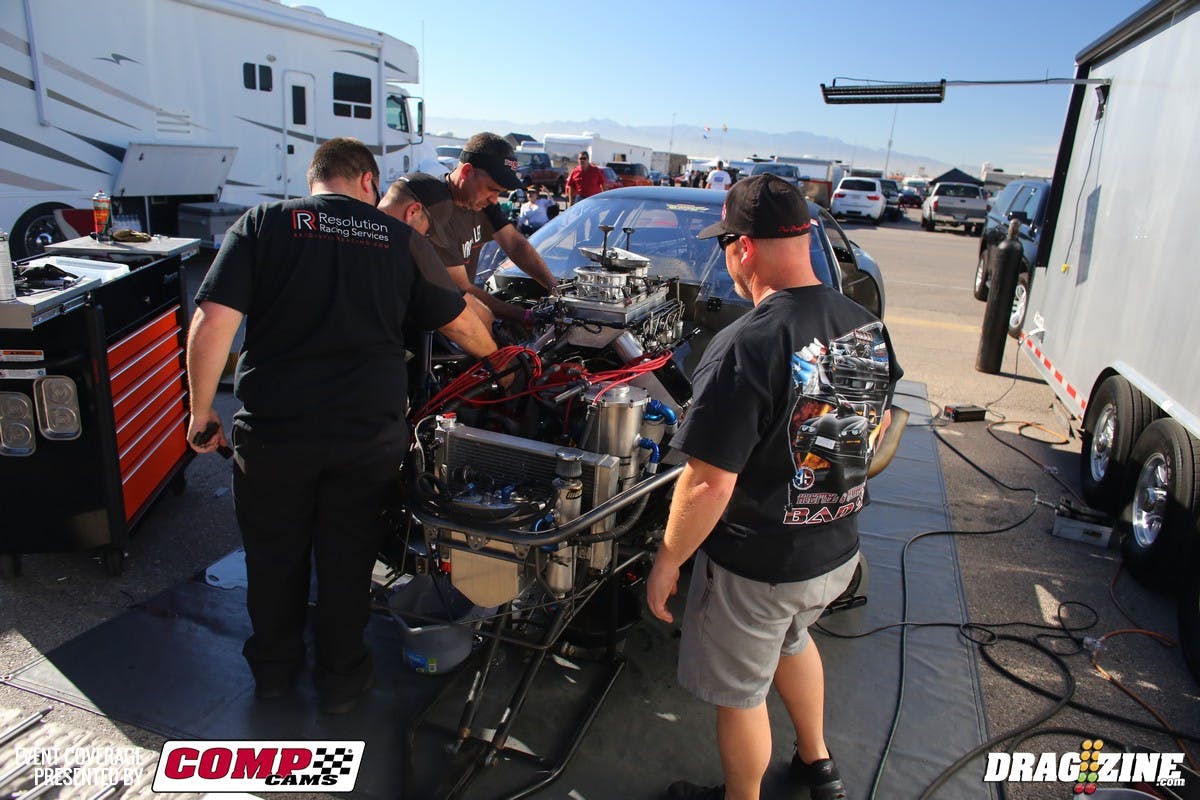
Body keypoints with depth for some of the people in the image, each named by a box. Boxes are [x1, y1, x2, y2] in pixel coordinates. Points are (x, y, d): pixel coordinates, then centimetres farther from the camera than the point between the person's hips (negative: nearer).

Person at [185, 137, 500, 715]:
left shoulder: (260, 224, 2)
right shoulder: (400, 239, 6)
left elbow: (212, 322, -8)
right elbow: (461, 325, 11)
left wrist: (202, 412, 2)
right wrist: (494, 356, 31)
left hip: (272, 428, 0)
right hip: (370, 430, 1)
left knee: (273, 554, 20)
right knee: (347, 558, 16)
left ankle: (273, 668, 40)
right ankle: (340, 677, 33)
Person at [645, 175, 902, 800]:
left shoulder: (743, 349, -29)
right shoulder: (867, 328, -5)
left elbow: (708, 484, -27)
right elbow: (876, 425, 10)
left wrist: (666, 564, -13)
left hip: (757, 568, -8)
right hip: (839, 551, 8)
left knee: (740, 693, 17)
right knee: (791, 640, 35)